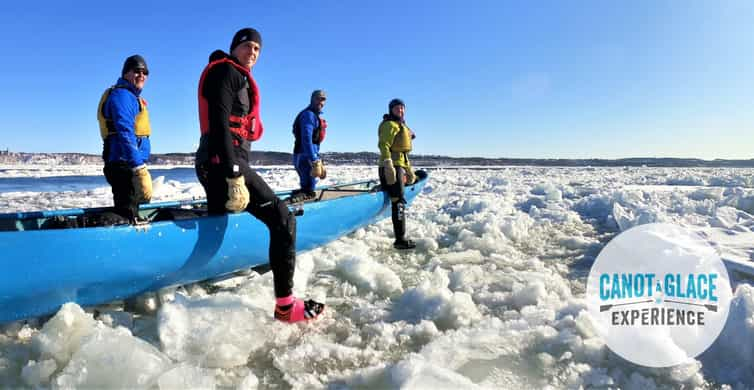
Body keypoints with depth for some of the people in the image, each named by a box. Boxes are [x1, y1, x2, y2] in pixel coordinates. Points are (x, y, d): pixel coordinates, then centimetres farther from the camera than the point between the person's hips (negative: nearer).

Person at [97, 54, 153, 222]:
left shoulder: (132, 97, 22)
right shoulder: (122, 95, -9)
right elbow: (125, 134, -21)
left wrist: (140, 166, 23)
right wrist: (140, 168, -27)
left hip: (125, 166, 10)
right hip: (125, 166, -10)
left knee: (128, 215, 16)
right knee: (127, 216, -11)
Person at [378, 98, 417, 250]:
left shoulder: (401, 126, 24)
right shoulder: (390, 125, -6)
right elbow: (384, 146, -19)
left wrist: (409, 169, 26)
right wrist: (388, 165, -30)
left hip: (400, 166, 10)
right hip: (392, 166, -10)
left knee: (398, 203, 12)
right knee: (399, 202, -13)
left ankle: (401, 237, 19)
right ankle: (400, 239, -13)